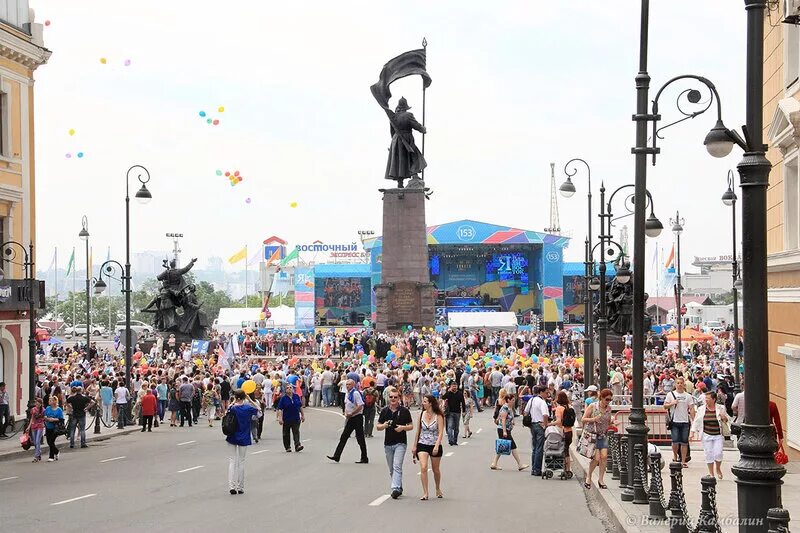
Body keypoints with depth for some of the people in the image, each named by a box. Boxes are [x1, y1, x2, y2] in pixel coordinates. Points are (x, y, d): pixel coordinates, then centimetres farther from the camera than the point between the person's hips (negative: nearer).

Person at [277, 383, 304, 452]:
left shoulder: (296, 396, 4)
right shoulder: (283, 398, -5)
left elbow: (300, 407, 13)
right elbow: (280, 409, -8)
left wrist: (303, 415, 14)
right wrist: (280, 418, -16)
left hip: (296, 419, 1)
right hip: (286, 419, -1)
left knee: (296, 432, -10)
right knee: (286, 433, 9)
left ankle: (297, 445, -19)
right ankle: (287, 447, 20)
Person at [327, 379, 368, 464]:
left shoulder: (356, 393, -16)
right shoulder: (347, 394, 11)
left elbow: (360, 406, -21)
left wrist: (351, 414, -17)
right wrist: (346, 413, 3)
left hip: (357, 418, -9)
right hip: (350, 419, 9)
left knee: (360, 439, -1)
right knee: (344, 437, 7)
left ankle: (364, 458, 8)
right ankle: (336, 456, 8)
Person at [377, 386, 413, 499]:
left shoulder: (404, 411, -1)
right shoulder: (384, 411, 8)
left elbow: (411, 426, 4)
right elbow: (378, 427, 11)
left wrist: (403, 428, -16)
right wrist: (384, 426, -12)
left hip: (400, 443, -4)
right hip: (388, 443, 4)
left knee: (397, 466, -17)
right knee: (391, 469, 10)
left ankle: (396, 488, -24)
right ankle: (399, 488, 24)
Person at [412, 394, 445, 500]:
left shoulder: (438, 416, -9)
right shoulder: (422, 414, 2)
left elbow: (441, 432, -15)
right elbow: (418, 431, 11)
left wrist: (437, 446, -27)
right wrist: (414, 446, 12)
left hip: (435, 446, -2)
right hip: (422, 445, 2)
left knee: (435, 470, 13)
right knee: (423, 468, -16)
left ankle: (438, 489, 38)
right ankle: (425, 493, -14)